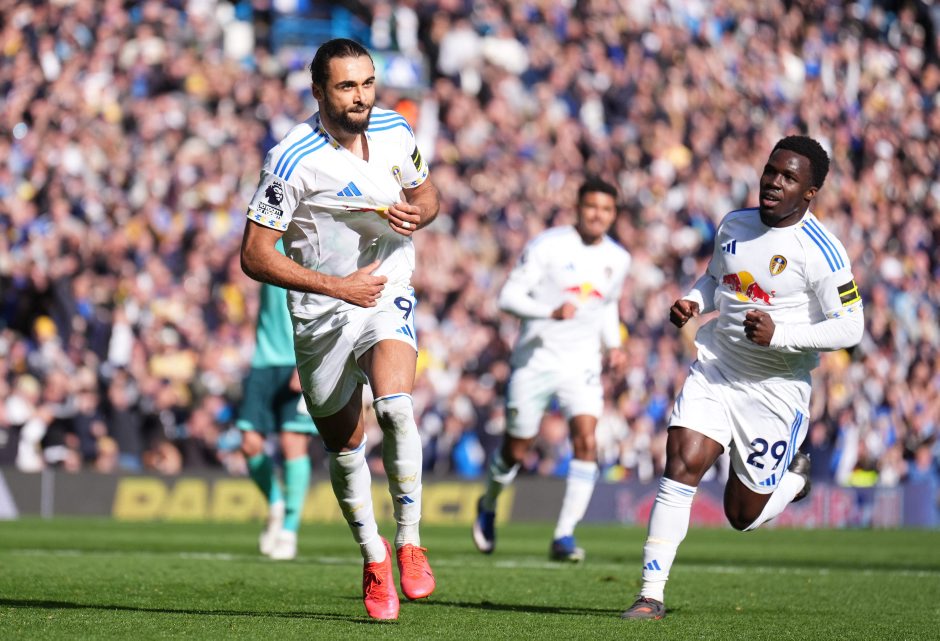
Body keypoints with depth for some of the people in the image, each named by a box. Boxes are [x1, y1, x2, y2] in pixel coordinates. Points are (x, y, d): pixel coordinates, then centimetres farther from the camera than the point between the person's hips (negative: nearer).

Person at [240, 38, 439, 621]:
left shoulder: (397, 132, -2)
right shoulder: (293, 160, -17)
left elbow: (427, 193, 16)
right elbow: (256, 255, -15)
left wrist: (418, 213, -9)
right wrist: (336, 285, -21)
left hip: (389, 299, 1)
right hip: (323, 315, -1)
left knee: (395, 405, -26)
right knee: (343, 447, 7)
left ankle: (410, 542, -13)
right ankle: (374, 558, 29)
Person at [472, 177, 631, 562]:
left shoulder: (618, 260, 6)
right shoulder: (547, 246, -10)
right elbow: (508, 296, -14)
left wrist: (613, 344, 7)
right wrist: (550, 311, -30)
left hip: (582, 366, 3)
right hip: (535, 360, -3)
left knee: (586, 440, -18)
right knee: (516, 451, 6)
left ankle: (564, 536, -15)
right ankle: (488, 506, 38)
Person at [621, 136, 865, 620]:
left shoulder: (821, 253, -15)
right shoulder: (735, 225, 3)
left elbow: (849, 329, -14)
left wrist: (779, 334, -26)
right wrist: (691, 302, 0)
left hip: (777, 389, -4)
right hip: (715, 369, 4)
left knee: (743, 516, 5)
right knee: (682, 465, -17)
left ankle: (794, 476, 40)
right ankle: (651, 594, -13)